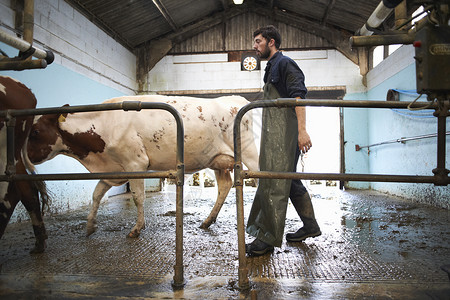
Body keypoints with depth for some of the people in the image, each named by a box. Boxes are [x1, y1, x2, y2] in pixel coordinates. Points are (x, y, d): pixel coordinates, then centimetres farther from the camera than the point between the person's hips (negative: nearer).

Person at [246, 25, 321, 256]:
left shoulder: (284, 63, -5)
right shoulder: (272, 68, 25)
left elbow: (298, 96, -18)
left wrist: (302, 130, -28)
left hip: (284, 134, -10)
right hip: (275, 134, 10)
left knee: (274, 184, -11)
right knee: (289, 180, 13)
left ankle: (267, 239, -6)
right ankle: (310, 226, 24)